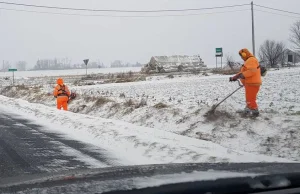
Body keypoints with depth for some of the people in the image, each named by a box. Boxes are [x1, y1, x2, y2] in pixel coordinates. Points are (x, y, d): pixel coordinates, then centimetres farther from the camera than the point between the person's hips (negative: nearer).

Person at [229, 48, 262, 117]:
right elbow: (243, 72, 22)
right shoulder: (248, 61, 21)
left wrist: (242, 75, -27)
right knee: (249, 98, 19)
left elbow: (251, 71, -28)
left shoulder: (251, 60, -15)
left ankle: (255, 111, -1)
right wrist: (234, 77, 15)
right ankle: (247, 110, 29)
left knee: (250, 99, -8)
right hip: (249, 83, 11)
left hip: (252, 83, -11)